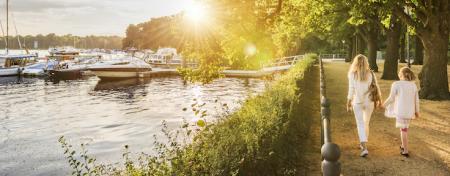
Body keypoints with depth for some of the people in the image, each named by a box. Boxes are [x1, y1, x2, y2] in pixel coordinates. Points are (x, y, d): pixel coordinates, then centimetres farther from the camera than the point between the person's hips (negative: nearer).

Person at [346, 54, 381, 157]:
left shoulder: (352, 74, -11)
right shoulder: (371, 74, -5)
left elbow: (351, 91, -10)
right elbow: (376, 88, -1)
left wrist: (348, 104, -2)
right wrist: (379, 100, 12)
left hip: (357, 103, -3)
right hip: (369, 102, 3)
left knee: (360, 125, 1)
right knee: (366, 123, 21)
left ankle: (364, 148, -11)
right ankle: (363, 144, 35)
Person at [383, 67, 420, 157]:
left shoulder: (396, 84, -13)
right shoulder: (413, 85, 2)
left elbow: (391, 98, -10)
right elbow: (416, 100, 6)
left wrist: (384, 104, 8)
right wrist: (417, 111, 17)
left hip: (400, 111, -4)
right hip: (410, 111, 5)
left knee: (403, 130, 4)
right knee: (405, 127, 23)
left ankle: (405, 151, 8)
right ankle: (403, 146, 34)